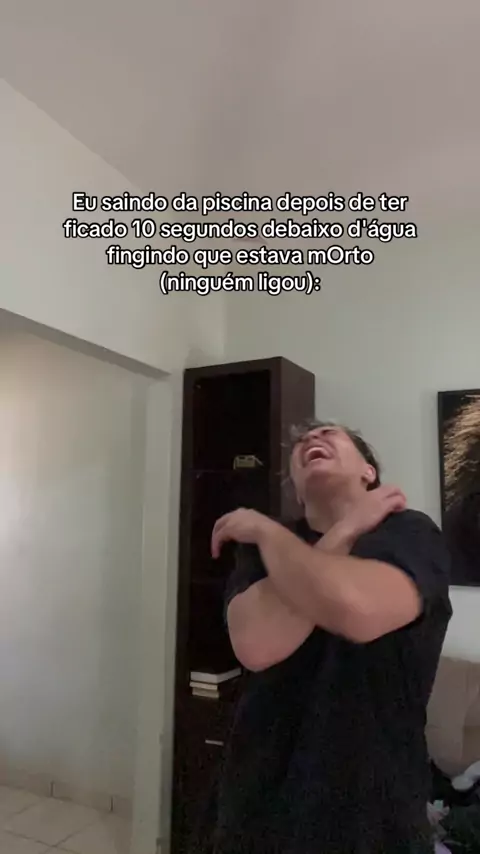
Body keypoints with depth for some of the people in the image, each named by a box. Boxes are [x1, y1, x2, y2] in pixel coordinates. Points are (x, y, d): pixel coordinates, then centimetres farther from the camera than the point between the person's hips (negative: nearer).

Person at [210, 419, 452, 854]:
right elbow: (257, 645, -22)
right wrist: (347, 530, -18)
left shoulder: (412, 534, -11)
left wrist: (264, 528, -18)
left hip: (374, 816, -2)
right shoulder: (267, 549, -1)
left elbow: (357, 610, -33)